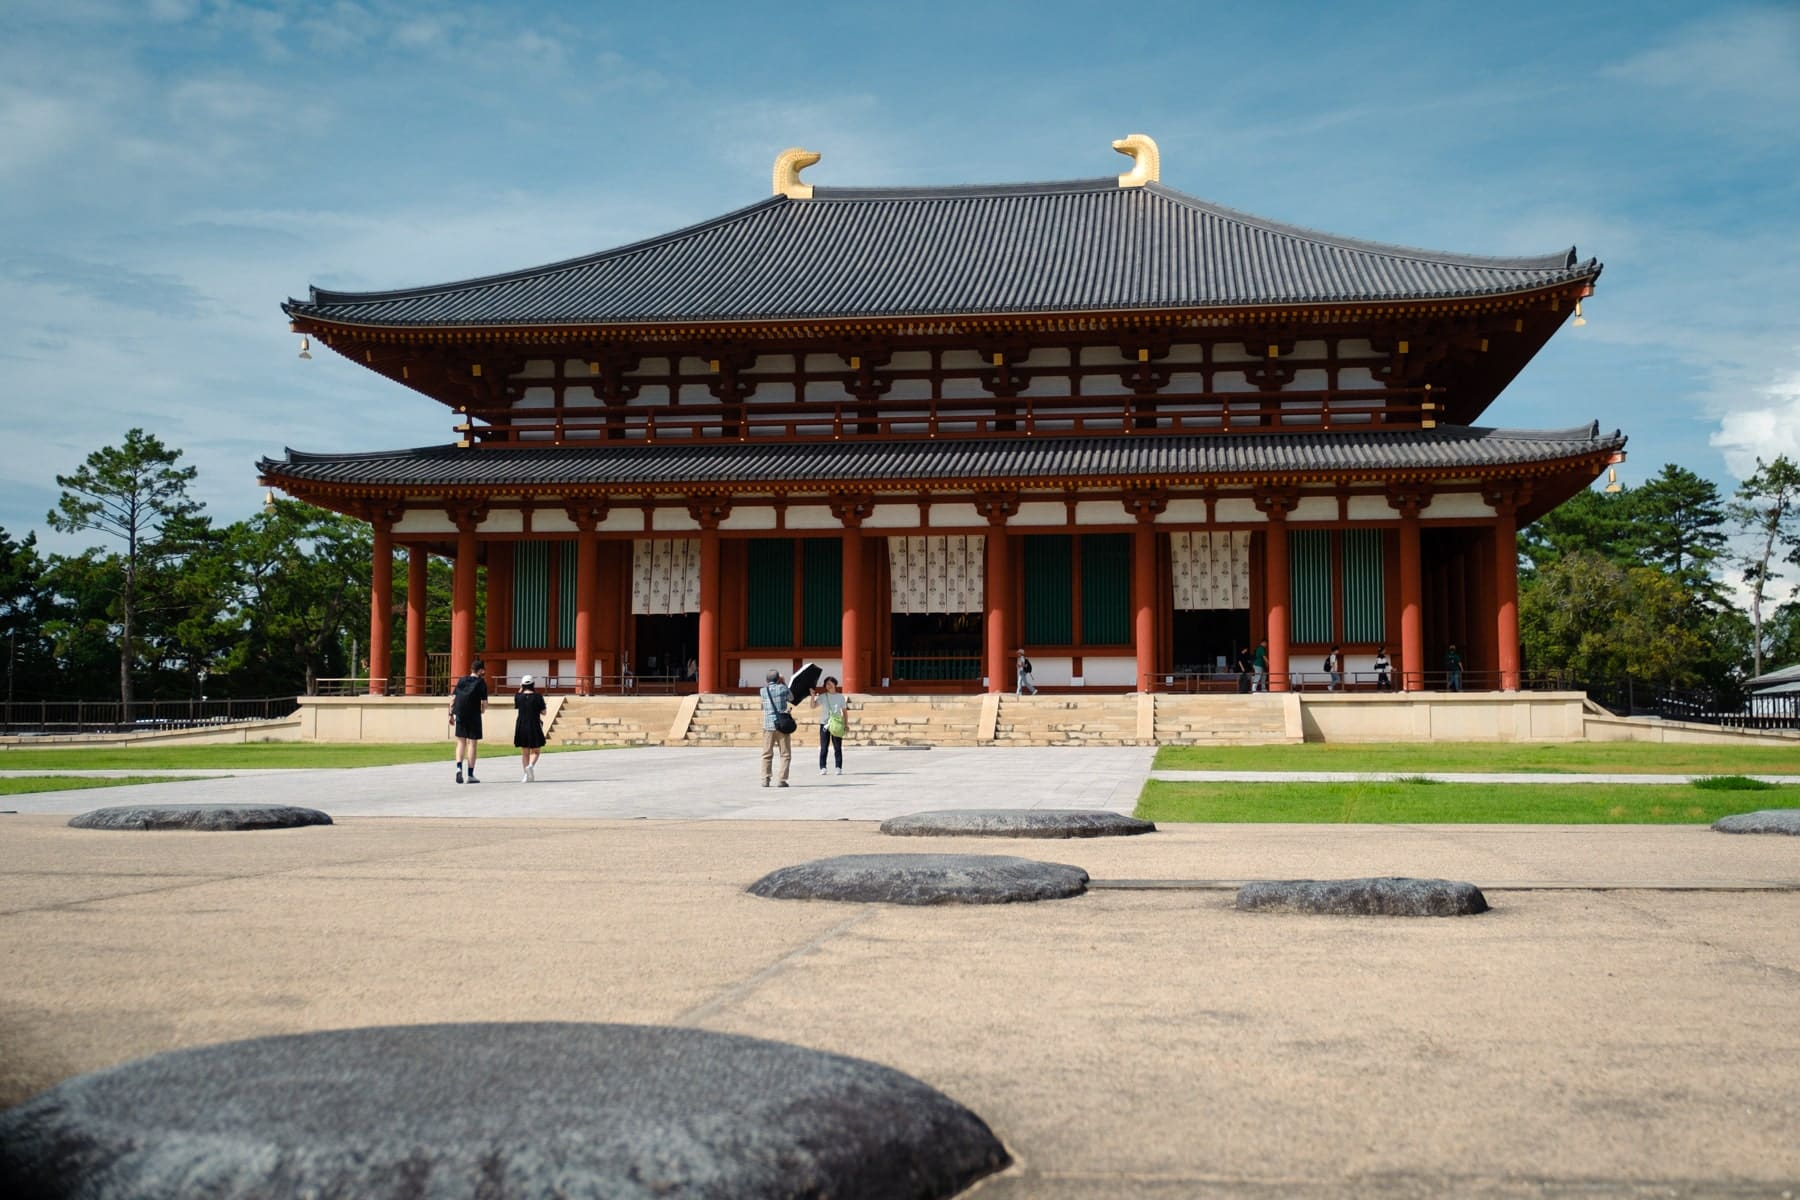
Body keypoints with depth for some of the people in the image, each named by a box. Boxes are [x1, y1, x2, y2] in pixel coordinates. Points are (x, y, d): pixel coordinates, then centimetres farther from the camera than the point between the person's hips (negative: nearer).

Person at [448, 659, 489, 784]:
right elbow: (484, 703, -7)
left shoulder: (461, 680, 8)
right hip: (474, 716, -3)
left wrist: (451, 714, 11)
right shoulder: (481, 683, -4)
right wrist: (482, 710, 13)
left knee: (461, 742, 14)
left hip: (460, 715, 4)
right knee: (472, 743, 3)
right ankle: (470, 775, 4)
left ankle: (459, 767, -9)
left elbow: (452, 698, 5)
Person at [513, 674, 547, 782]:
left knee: (524, 752, 11)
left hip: (521, 726, 2)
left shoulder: (519, 696, -3)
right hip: (534, 726, -2)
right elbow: (543, 712, -3)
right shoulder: (537, 697, -9)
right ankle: (531, 765, -19)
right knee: (535, 751, 10)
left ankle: (527, 775, 8)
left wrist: (520, 691, 15)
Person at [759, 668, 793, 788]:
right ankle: (782, 780, -2)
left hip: (768, 726, 2)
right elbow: (791, 698, 12)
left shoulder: (763, 691, 1)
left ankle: (765, 780, 4)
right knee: (785, 754, 5)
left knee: (767, 754, 10)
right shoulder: (782, 688, -6)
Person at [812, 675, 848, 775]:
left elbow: (844, 711, 9)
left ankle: (839, 768, 3)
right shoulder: (822, 697, 6)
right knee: (824, 748, -1)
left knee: (837, 747, 1)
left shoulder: (841, 697, 7)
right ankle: (822, 768, 1)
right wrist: (813, 695, -19)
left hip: (837, 725, 0)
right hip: (824, 724, 0)